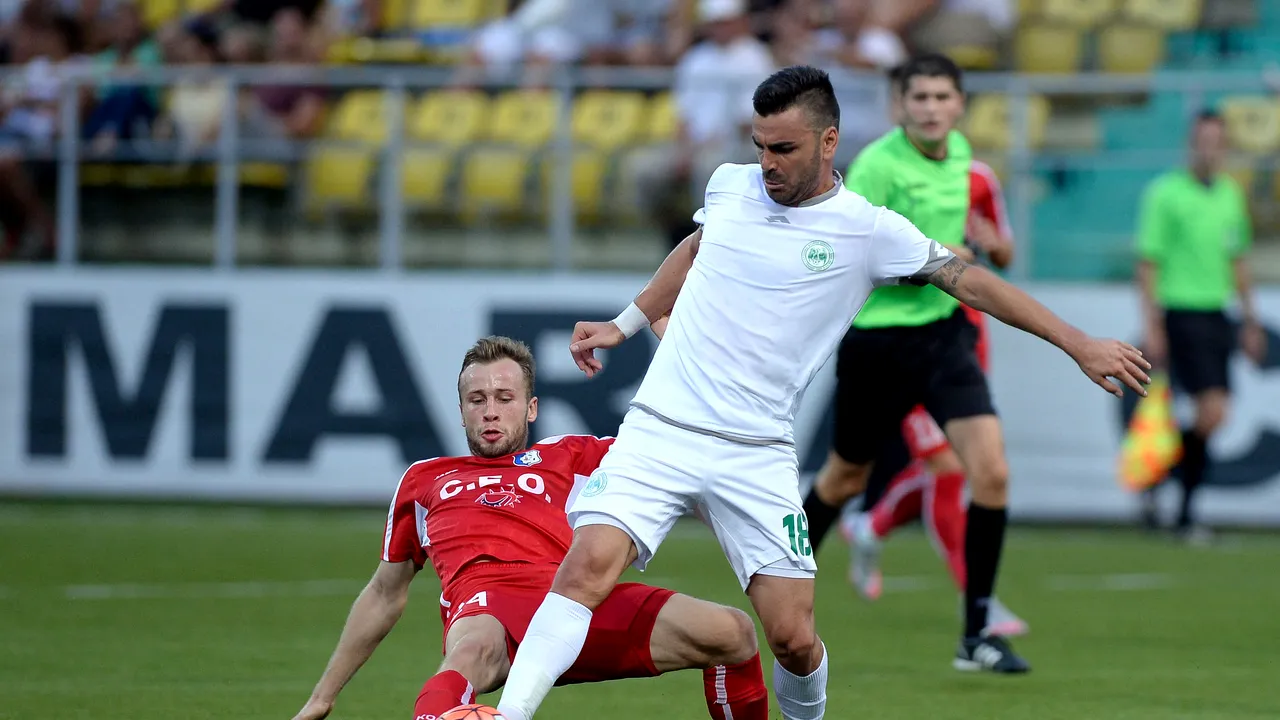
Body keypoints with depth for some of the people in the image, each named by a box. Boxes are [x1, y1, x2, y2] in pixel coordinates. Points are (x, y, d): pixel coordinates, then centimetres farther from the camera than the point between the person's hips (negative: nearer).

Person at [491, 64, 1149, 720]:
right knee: (588, 567, -22)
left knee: (793, 639, -7)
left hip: (758, 456, -1)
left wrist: (1078, 344, 2)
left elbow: (973, 283, 4)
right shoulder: (729, 184, 8)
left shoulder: (869, 231, -2)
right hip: (658, 433, 1)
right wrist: (623, 326, 30)